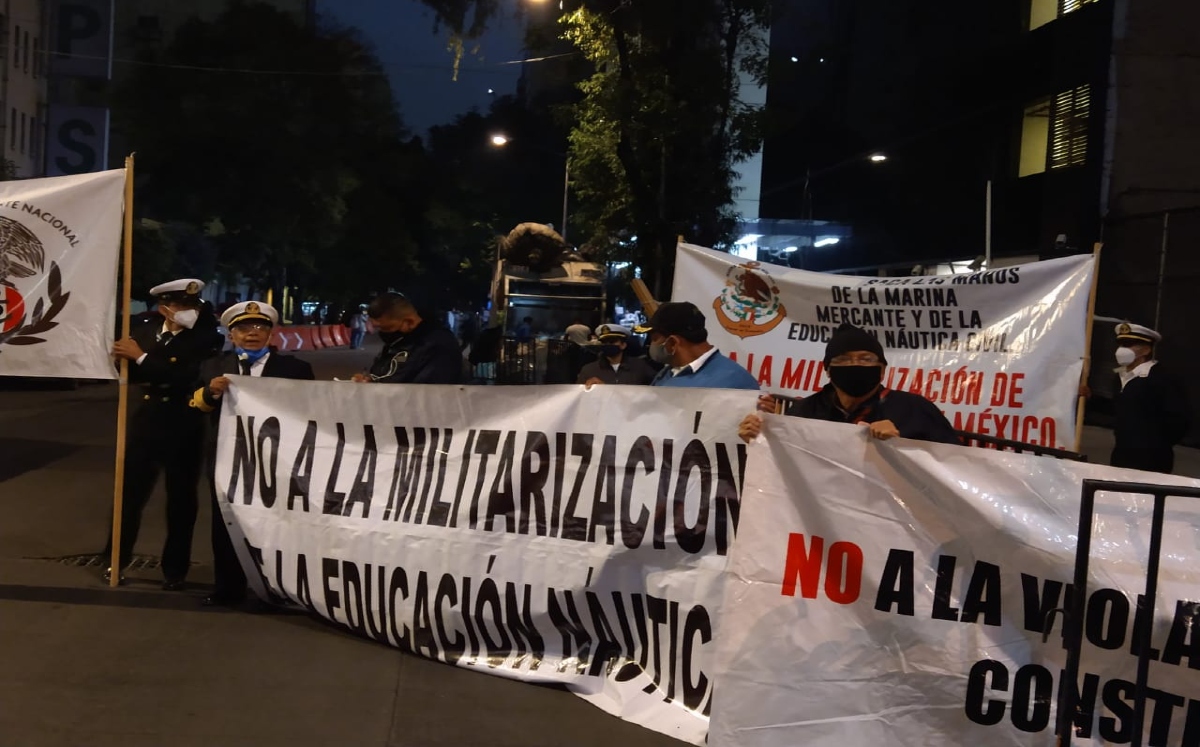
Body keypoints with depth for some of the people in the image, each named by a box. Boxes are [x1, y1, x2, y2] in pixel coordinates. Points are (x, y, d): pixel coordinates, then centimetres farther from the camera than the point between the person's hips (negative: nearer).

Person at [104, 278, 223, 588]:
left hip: (183, 428, -3)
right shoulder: (144, 331, 5)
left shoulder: (205, 339, -8)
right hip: (145, 422, 3)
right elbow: (130, 374, 5)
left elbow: (188, 378, -22)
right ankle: (117, 560, 25)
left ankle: (175, 568, 19)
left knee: (181, 499, 6)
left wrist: (142, 358, -20)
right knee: (130, 492, 8)